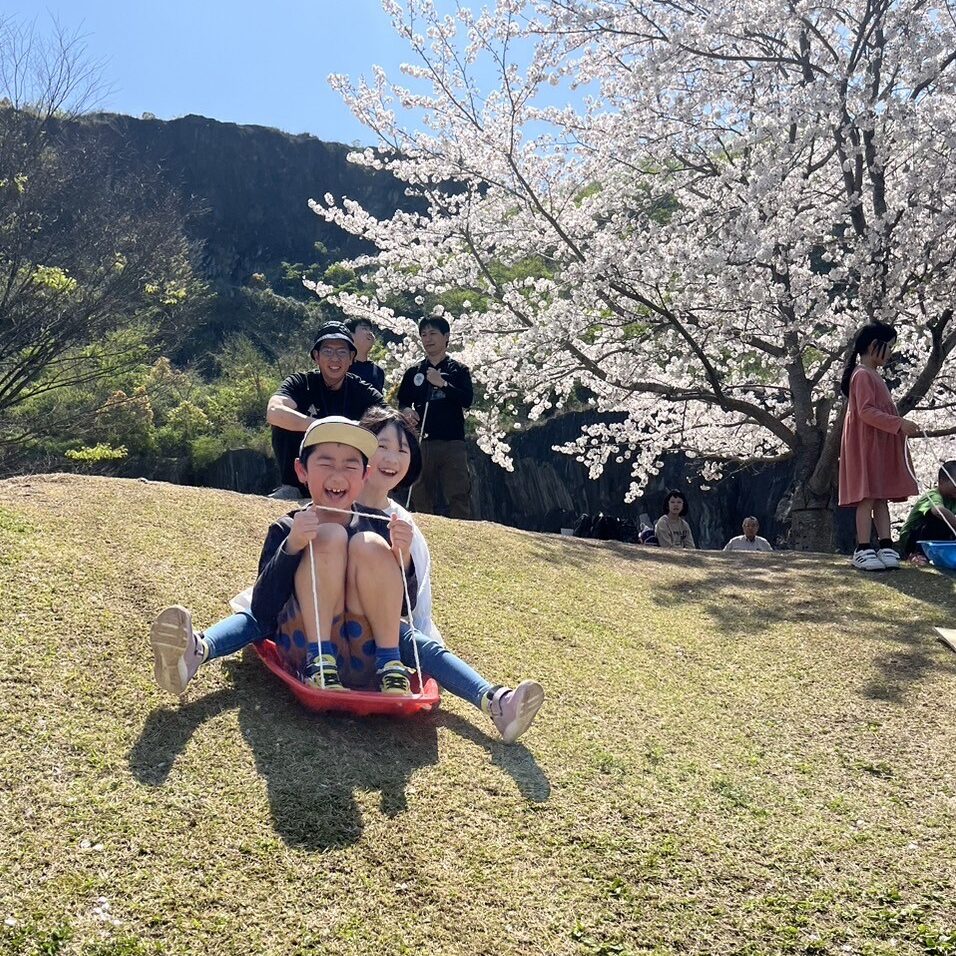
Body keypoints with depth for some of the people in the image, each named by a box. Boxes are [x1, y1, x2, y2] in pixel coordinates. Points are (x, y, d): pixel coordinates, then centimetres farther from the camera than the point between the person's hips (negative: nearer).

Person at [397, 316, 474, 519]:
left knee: (459, 496, -10)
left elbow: (467, 399, -4)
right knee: (421, 496, 2)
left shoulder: (458, 370, 10)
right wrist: (406, 411, -6)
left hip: (452, 442, -2)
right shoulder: (413, 372, 16)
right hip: (422, 441, 2)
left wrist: (442, 383, -15)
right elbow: (402, 402, 17)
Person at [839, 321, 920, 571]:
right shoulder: (863, 375, -11)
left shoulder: (873, 375, 20)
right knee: (868, 497, -10)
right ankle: (863, 550, -8)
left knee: (882, 497, 6)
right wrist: (899, 424, -23)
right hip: (867, 445, -10)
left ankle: (885, 547, 5)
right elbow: (866, 412, -20)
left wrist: (899, 425, 15)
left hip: (881, 445, 10)